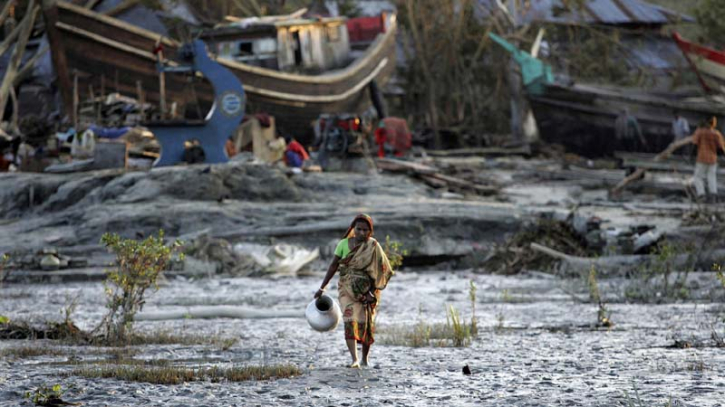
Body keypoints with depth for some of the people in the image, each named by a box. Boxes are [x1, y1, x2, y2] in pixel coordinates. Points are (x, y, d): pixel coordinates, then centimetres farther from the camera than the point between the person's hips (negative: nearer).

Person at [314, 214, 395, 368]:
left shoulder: (373, 246, -3)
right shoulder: (344, 244, 0)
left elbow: (382, 269, -8)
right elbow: (333, 266, 4)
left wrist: (372, 291, -18)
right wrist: (322, 288, 3)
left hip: (367, 290, 0)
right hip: (347, 288, 0)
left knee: (366, 323, 5)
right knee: (350, 321, -15)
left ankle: (365, 358, 24)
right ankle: (354, 360, -24)